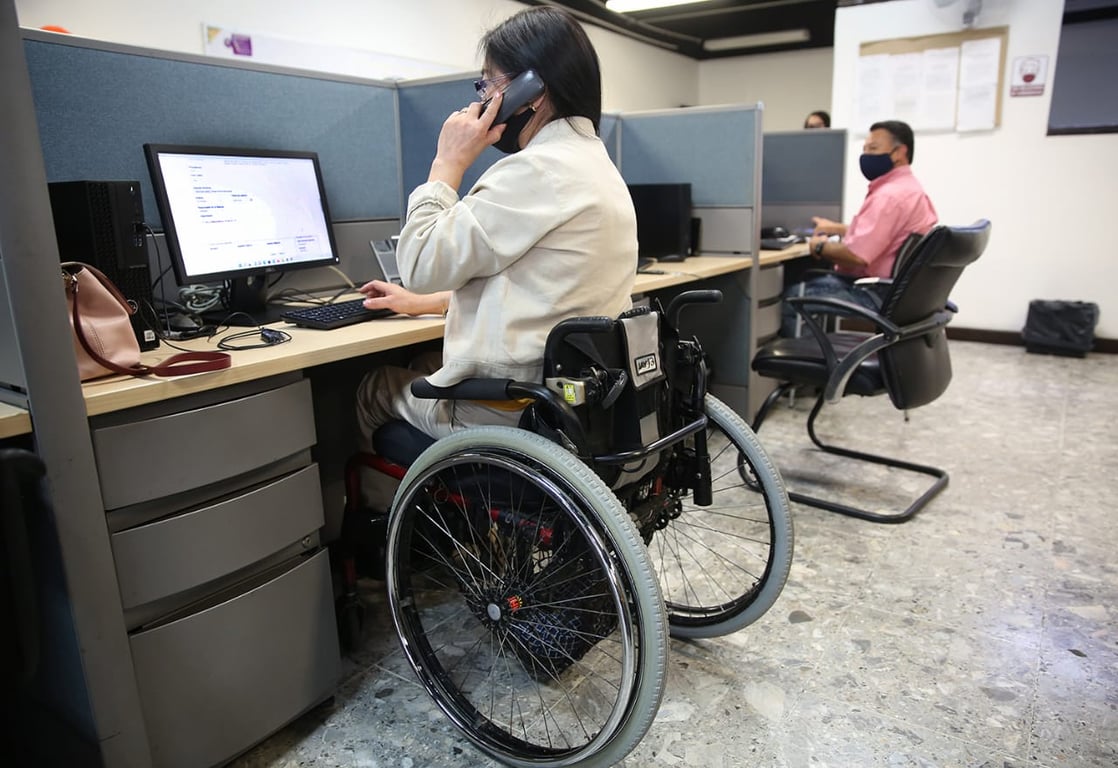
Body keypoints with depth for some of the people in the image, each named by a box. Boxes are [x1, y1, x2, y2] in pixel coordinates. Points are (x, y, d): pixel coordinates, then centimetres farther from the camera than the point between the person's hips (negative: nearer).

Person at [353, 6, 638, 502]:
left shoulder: (536, 170, -21)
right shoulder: (596, 164, 11)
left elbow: (422, 264, -17)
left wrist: (448, 163, -7)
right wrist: (421, 303, 21)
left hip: (511, 415, -9)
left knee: (373, 387, 17)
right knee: (423, 367, 29)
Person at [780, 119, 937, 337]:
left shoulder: (890, 195, -22)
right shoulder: (909, 187, 14)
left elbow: (857, 255, -29)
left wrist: (821, 247, -11)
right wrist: (838, 229, 32)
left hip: (875, 295, -11)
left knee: (791, 296, -7)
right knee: (810, 280, 20)